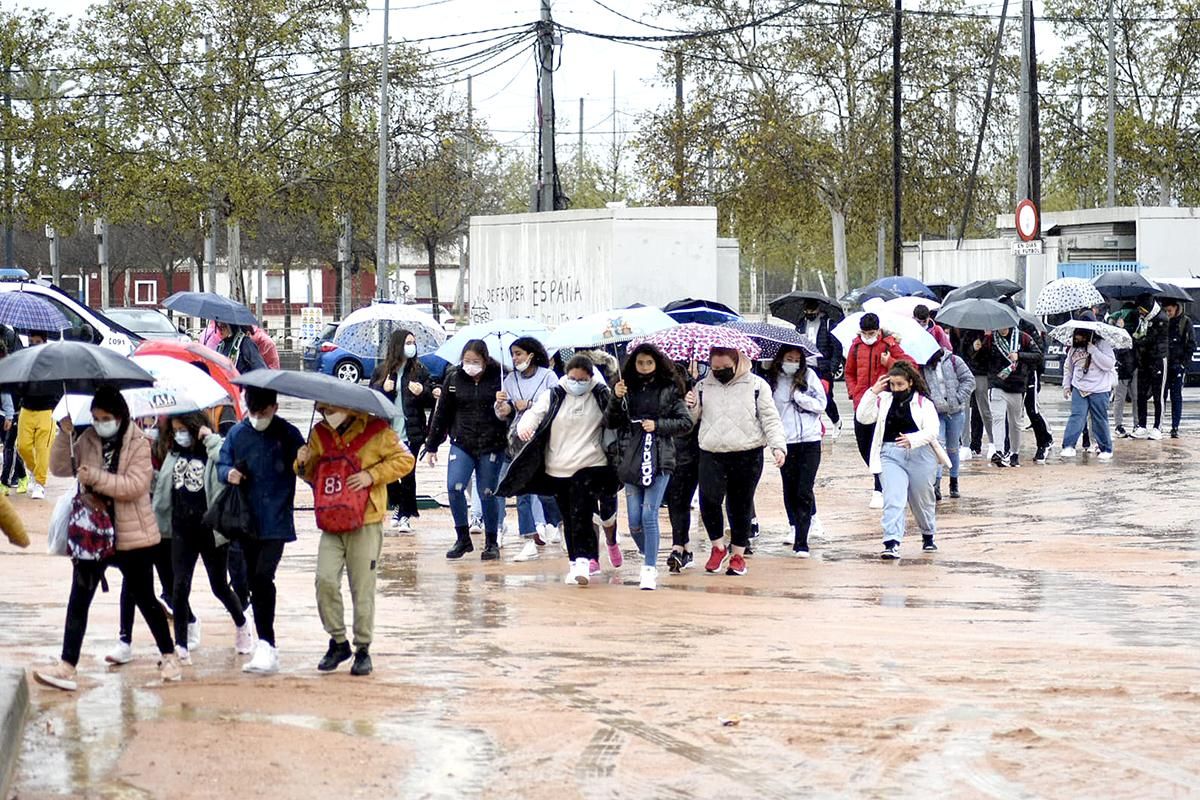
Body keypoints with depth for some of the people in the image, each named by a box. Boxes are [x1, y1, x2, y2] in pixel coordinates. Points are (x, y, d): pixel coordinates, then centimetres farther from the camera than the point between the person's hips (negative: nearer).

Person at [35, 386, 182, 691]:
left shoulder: (138, 444, -9)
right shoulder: (87, 440, 6)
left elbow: (135, 485, -19)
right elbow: (60, 467, 0)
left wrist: (96, 477, -26)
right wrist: (65, 435, -13)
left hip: (131, 536, -4)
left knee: (144, 598, 9)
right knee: (78, 599, -4)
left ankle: (169, 657, 27)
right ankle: (67, 667, -5)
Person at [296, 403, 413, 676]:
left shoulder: (376, 431, -5)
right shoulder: (320, 433, 9)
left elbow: (405, 459, -2)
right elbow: (313, 475, 19)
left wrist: (372, 475, -14)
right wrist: (304, 465, -4)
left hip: (366, 522, -4)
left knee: (362, 588, 1)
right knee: (325, 579, -9)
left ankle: (363, 648, 13)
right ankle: (338, 641, 8)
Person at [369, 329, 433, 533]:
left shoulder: (420, 370, 4)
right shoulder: (382, 370, 6)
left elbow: (431, 400, 5)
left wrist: (422, 392, -15)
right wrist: (382, 389, -11)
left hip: (410, 432, -1)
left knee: (408, 474, -1)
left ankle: (406, 515, 8)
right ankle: (398, 506, 28)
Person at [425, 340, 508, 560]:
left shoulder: (498, 377, -7)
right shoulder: (454, 377, 2)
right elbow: (442, 412, 9)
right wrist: (432, 445, 12)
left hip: (491, 445, -2)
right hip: (461, 443, 2)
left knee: (488, 493, 3)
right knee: (454, 488, -11)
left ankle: (492, 543, 18)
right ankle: (463, 538, 5)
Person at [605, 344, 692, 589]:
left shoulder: (669, 390, 3)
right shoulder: (627, 389, 10)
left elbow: (686, 422, 3)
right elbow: (609, 423, 6)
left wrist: (657, 425, -9)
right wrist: (616, 399, -9)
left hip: (659, 460, -3)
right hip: (631, 460, 3)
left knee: (649, 516, -12)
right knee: (634, 522, 3)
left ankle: (650, 569, -8)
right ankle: (648, 557, 26)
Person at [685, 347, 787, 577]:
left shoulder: (756, 385, 3)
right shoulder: (703, 387, 11)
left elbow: (770, 418, 1)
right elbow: (691, 420, 17)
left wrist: (778, 445, -12)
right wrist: (691, 407, -5)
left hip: (747, 455, -1)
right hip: (711, 455, 1)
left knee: (741, 506, 5)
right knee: (708, 499, -16)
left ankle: (738, 554, 19)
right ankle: (717, 546, 4)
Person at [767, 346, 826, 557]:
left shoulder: (809, 376, 5)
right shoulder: (772, 381, 6)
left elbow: (821, 404, 2)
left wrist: (798, 396, -8)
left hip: (810, 440, -2)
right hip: (786, 442, 2)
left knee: (804, 491, -8)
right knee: (790, 490, 8)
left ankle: (801, 542, -9)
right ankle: (795, 526, 33)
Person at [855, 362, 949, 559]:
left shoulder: (923, 402, -4)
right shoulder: (884, 400, 6)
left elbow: (931, 430, -12)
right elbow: (863, 417, -3)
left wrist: (912, 439, -30)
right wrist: (873, 393, -11)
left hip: (919, 454, -1)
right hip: (891, 455, 1)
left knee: (922, 500, 14)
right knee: (893, 500, -14)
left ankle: (928, 535, 39)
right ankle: (892, 543, -21)